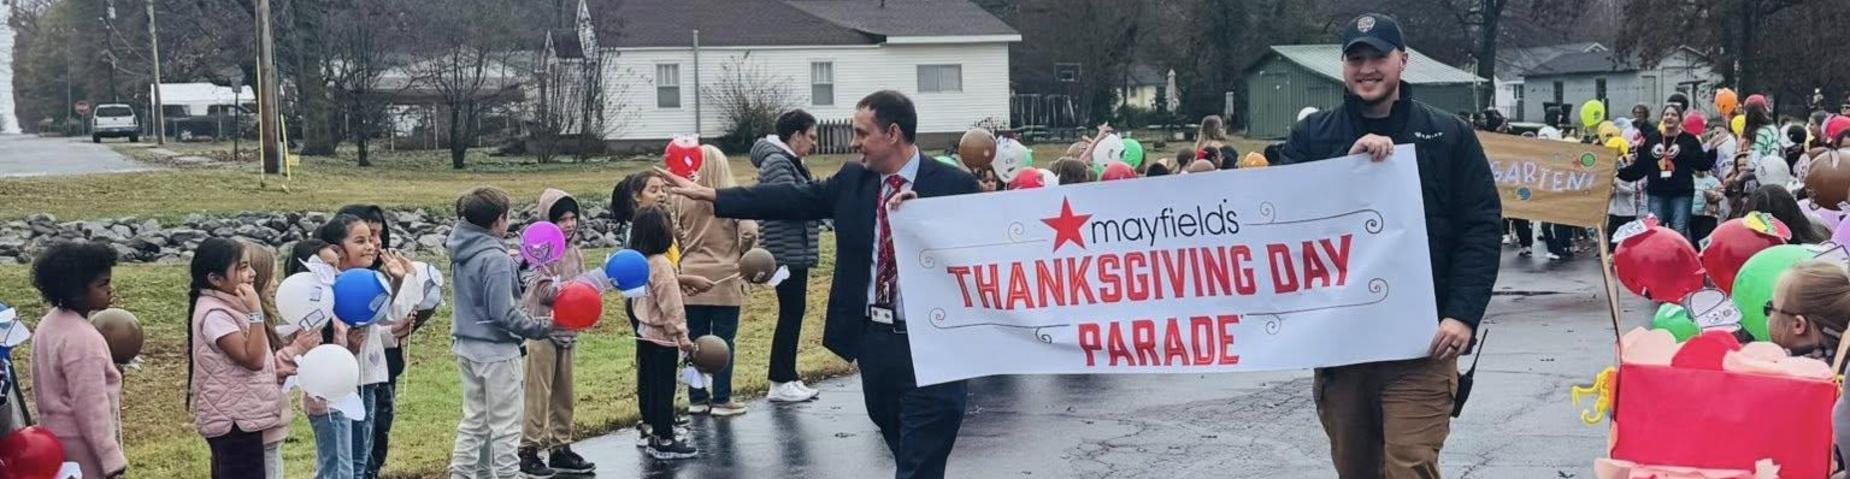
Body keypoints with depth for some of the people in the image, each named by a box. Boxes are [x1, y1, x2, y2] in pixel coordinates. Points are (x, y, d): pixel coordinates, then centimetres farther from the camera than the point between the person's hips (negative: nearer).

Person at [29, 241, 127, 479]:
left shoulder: (51, 324, 7)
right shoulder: (82, 338, -22)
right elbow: (91, 407, -23)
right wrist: (111, 458, -20)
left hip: (56, 437, 10)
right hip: (84, 446, -10)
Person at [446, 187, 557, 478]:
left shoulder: (462, 251, 5)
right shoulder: (495, 258, -20)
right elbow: (504, 314, -22)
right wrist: (541, 329, -13)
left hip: (467, 348, 8)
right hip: (497, 351, -8)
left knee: (473, 420, 17)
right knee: (505, 425, 3)